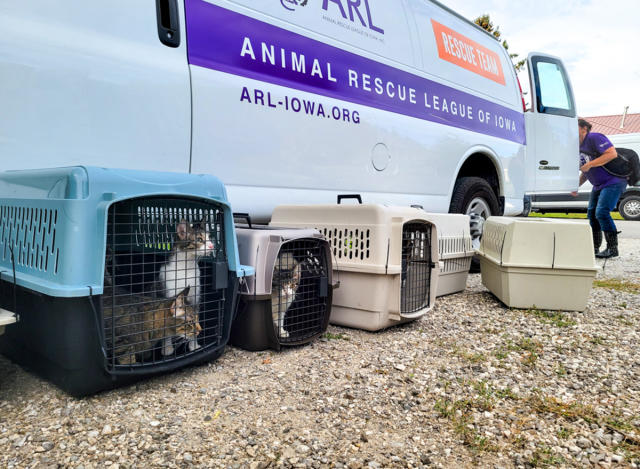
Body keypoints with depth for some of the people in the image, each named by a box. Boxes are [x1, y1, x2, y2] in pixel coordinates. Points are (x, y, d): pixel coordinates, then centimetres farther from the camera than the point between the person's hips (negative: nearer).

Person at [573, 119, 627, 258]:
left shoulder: (594, 138, -15)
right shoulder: (579, 147, 12)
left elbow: (612, 153, -27)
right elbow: (585, 172, 21)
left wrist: (589, 165, -25)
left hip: (614, 181, -9)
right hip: (598, 185, 9)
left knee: (602, 212, -18)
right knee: (592, 213, 6)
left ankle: (612, 248, -8)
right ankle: (594, 248, 14)